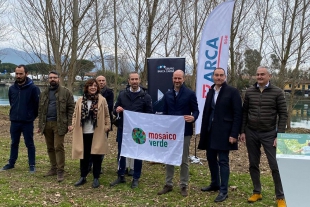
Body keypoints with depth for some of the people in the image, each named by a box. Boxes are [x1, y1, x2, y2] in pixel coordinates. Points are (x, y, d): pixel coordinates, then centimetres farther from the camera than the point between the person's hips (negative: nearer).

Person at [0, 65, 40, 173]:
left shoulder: (33, 88, -12)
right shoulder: (12, 88, 3)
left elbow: (37, 104, -6)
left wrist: (32, 116, 3)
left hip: (27, 122, -4)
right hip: (14, 121, 5)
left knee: (29, 144, 6)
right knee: (14, 143, 16)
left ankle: (32, 165, 15)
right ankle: (11, 163, 29)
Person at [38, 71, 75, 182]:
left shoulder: (65, 92, -1)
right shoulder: (44, 93, 15)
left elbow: (71, 108, -3)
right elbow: (40, 110, 17)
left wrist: (69, 123, -10)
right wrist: (40, 125, 13)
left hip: (59, 124, -5)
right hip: (46, 123, 5)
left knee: (58, 147, -6)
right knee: (50, 148, 12)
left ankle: (60, 171, 1)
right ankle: (53, 168, 23)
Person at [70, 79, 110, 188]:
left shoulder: (102, 100, -1)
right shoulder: (80, 100, 5)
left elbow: (107, 115, 3)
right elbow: (75, 115, 10)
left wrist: (107, 126, -7)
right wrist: (73, 125, -2)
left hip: (97, 134, -2)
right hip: (83, 134, 3)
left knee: (96, 156, 5)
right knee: (83, 155, 11)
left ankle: (96, 178, 16)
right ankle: (83, 177, 24)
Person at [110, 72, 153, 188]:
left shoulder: (145, 96, -2)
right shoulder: (122, 94, 5)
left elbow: (150, 114, 0)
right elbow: (115, 110, 9)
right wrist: (117, 110, -13)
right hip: (122, 129, 2)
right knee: (121, 153, 10)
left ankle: (136, 178, 20)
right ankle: (121, 176, 25)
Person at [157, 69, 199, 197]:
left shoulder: (190, 94, -3)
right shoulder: (167, 95, 10)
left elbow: (196, 110, -3)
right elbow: (164, 112, 11)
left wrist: (193, 117, -25)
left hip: (184, 131, -4)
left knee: (184, 160, 5)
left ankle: (184, 186, 17)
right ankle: (168, 184, 21)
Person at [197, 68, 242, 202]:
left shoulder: (232, 92, -6)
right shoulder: (210, 92, 12)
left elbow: (238, 114, -10)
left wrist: (234, 134, -16)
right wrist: (203, 131, 11)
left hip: (223, 132, -6)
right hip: (210, 131, 6)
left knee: (223, 161, -2)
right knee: (211, 158, 14)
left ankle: (224, 191, 6)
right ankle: (215, 184, 31)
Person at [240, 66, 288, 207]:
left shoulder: (277, 92, -4)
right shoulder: (249, 92, 4)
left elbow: (283, 114, -4)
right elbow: (244, 112, 8)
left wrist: (279, 135, -10)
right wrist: (242, 131, 4)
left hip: (269, 134, -3)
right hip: (251, 133, 3)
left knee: (275, 166, -3)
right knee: (253, 164, 10)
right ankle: (257, 192, 24)